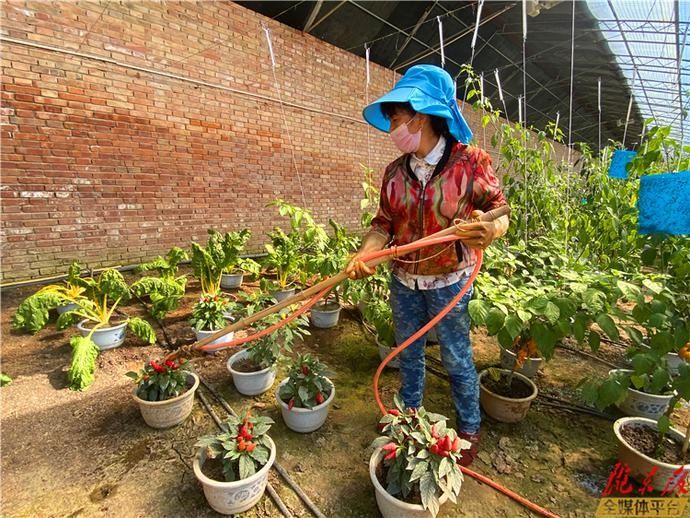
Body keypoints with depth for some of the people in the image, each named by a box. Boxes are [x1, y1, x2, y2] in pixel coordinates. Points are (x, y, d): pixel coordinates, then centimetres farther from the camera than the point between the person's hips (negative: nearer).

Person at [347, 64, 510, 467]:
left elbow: (499, 213, -10)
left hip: (449, 282, -4)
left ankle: (470, 429, 36)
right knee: (408, 352, 19)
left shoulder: (470, 163, -11)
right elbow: (385, 224, 3)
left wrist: (489, 230, -34)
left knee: (457, 359, 10)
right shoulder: (396, 171, 2)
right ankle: (409, 414, 44)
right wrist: (364, 255, -13)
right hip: (404, 281, 5)